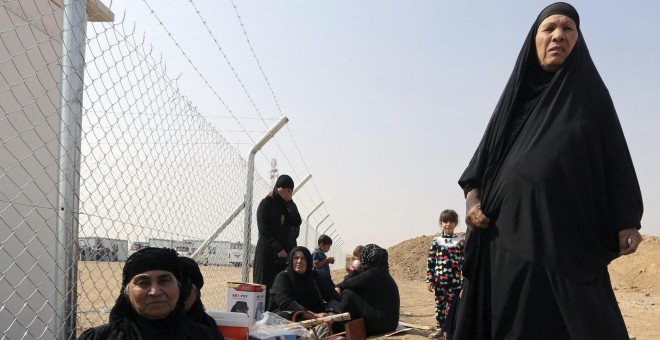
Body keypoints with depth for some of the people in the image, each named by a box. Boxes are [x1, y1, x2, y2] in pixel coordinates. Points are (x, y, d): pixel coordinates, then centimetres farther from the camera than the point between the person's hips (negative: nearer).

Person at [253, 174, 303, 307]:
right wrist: (278, 249, -15)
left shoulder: (290, 205, 13)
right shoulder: (266, 204, -1)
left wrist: (290, 202, -7)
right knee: (266, 286, -6)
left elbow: (297, 223, -3)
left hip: (287, 251, 4)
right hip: (268, 251, -4)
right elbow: (263, 229, -9)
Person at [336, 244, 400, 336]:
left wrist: (355, 271, 7)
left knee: (348, 294, -8)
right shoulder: (381, 271, 12)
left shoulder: (372, 273, -16)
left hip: (381, 322, -10)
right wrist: (339, 287, 7)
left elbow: (346, 284, -7)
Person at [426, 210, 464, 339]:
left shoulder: (461, 242, 1)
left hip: (455, 280, -2)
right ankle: (439, 328, 17)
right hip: (439, 279, 2)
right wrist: (430, 280, 2)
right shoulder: (436, 241, 4)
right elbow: (430, 261, 5)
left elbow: (464, 262, 0)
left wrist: (464, 281, -4)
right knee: (439, 304, 7)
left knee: (451, 304, 2)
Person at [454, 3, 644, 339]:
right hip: (510, 229, 2)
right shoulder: (517, 94, 15)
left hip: (568, 231, -1)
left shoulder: (590, 93, 10)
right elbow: (486, 154, 15)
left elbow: (614, 158, 5)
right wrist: (473, 195, -4)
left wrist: (625, 222, -6)